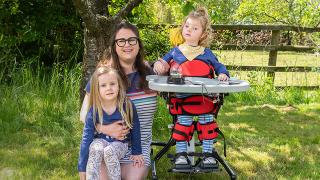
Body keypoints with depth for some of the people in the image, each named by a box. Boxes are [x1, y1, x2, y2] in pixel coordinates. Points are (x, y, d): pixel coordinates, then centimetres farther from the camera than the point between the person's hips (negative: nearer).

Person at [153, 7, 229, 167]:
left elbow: (219, 67, 17)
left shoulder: (206, 53, 12)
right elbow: (163, 62, 19)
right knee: (183, 120, -12)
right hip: (181, 97, -1)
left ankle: (208, 152, 9)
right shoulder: (175, 51, 13)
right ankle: (181, 152, 2)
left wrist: (223, 74, -4)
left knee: (207, 119, -5)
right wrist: (158, 65, -4)